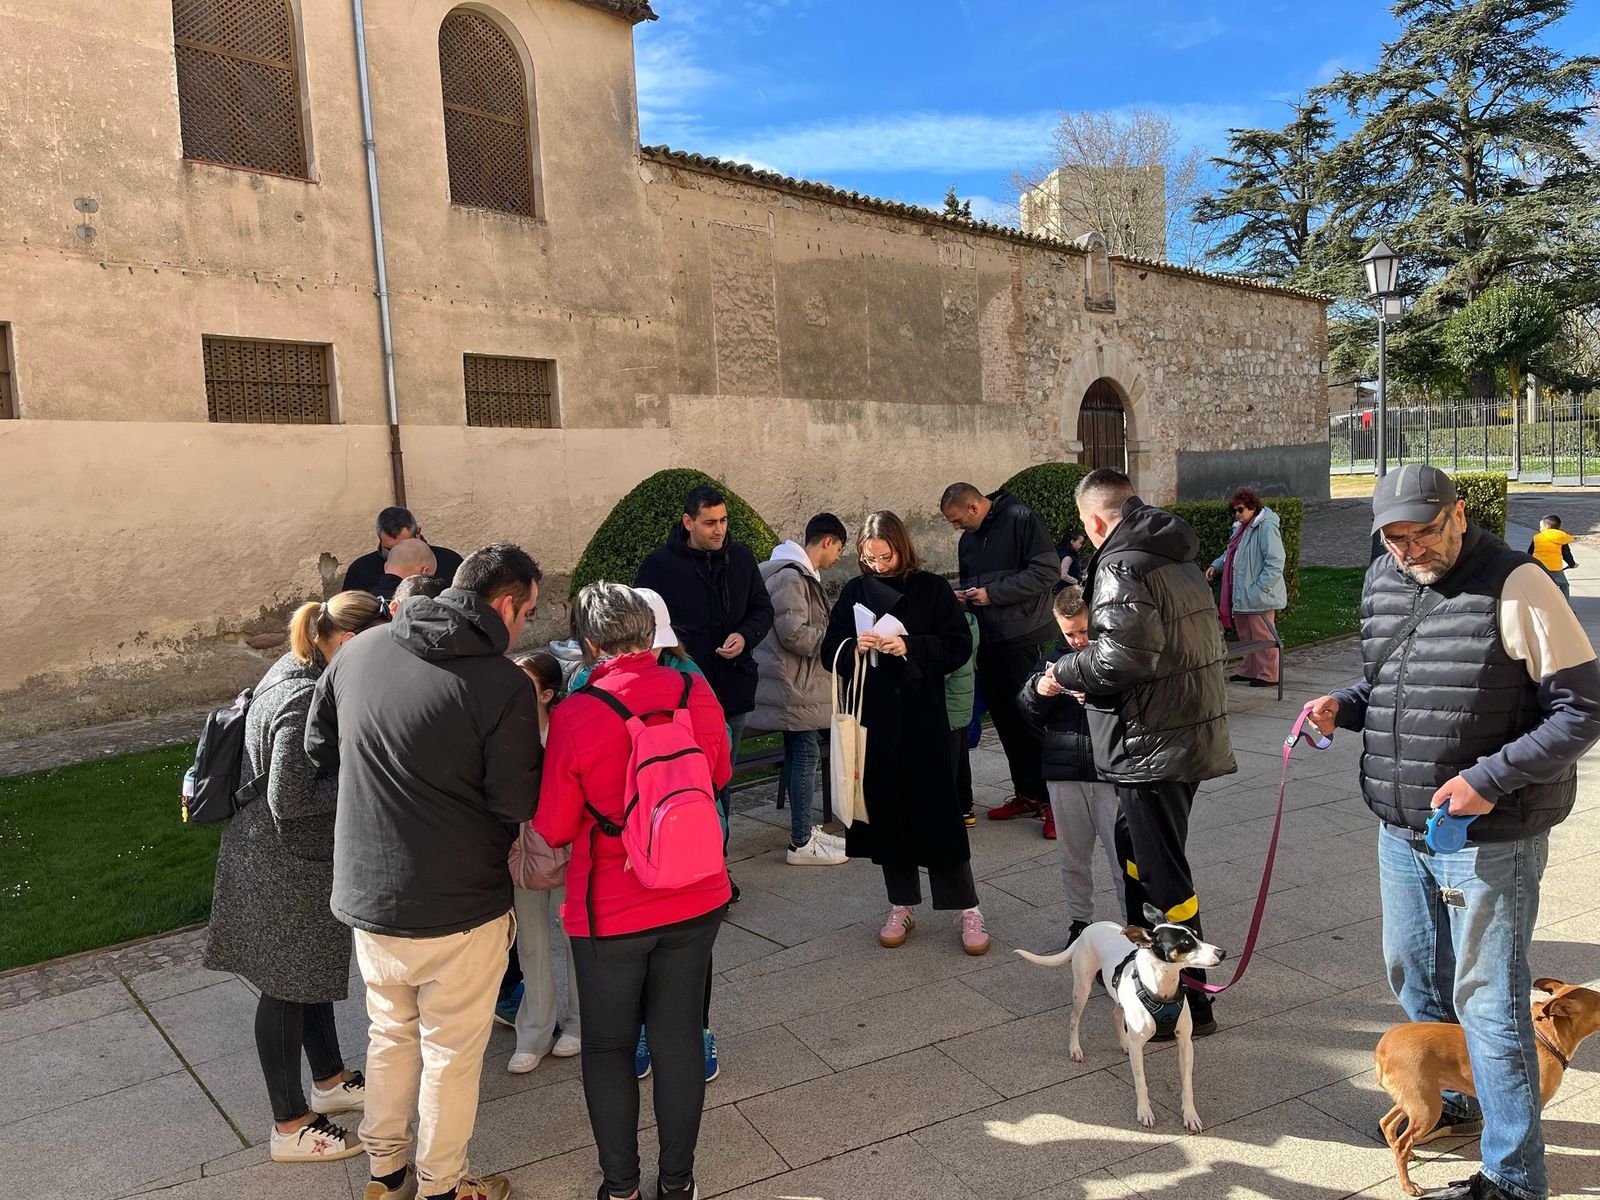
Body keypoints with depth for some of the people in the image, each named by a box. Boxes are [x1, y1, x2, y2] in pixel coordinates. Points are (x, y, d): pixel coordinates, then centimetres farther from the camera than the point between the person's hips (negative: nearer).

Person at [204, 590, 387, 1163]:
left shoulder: (294, 669, 2)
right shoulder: (304, 700, -28)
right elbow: (291, 799, -28)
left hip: (305, 855, 10)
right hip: (284, 864, -10)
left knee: (313, 969, 22)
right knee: (288, 987, 4)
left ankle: (329, 1081, 40)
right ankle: (291, 1125, 20)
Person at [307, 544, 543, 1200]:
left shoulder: (356, 653, -3)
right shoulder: (503, 685, -22)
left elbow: (319, 746, 11)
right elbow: (518, 803, -19)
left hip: (365, 894, 6)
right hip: (457, 905, -5)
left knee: (390, 1033, 25)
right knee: (452, 1050, 15)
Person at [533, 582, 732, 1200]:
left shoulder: (574, 716, -19)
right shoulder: (697, 692, -9)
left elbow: (554, 828, -9)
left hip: (609, 911, -3)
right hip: (695, 899, 3)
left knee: (608, 1045, 16)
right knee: (678, 1037, 16)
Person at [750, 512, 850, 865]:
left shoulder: (801, 574, 16)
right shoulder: (790, 577, -18)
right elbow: (792, 633, -23)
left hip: (798, 682, 11)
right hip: (793, 684, -11)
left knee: (798, 752, 15)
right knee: (804, 753, -6)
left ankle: (805, 829, 26)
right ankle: (800, 844, 1)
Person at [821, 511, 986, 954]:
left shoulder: (932, 589, -1)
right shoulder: (854, 592, 6)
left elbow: (960, 645, -5)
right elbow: (830, 652, 8)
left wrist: (911, 647, -18)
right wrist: (854, 648, -14)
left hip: (923, 718, -2)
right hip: (874, 722, 3)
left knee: (938, 811, 0)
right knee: (887, 811, 9)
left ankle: (967, 909, 13)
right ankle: (901, 905, 24)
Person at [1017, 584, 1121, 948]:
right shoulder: (1056, 658, 8)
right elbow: (1027, 711, 11)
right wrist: (1037, 690, -10)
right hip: (1064, 772, 4)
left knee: (1124, 857, 1)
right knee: (1073, 857, 15)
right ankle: (1079, 922, 29)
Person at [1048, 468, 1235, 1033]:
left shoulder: (1120, 567, -15)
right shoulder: (1180, 561, 14)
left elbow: (1124, 656, -27)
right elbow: (1184, 646, 16)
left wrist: (1067, 670, -9)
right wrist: (1092, 678, 16)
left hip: (1154, 746, -10)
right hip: (1194, 729, 10)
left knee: (1164, 876, 0)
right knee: (1134, 848, 24)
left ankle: (1191, 1004, 12)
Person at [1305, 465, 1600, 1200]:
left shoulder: (1516, 587, -17)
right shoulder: (1382, 583, 5)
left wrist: (1492, 778, -24)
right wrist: (1344, 706, 0)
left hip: (1489, 837, -7)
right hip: (1401, 830, 7)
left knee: (1488, 1002, 2)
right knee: (1413, 974, 21)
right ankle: (1451, 1104, 45)